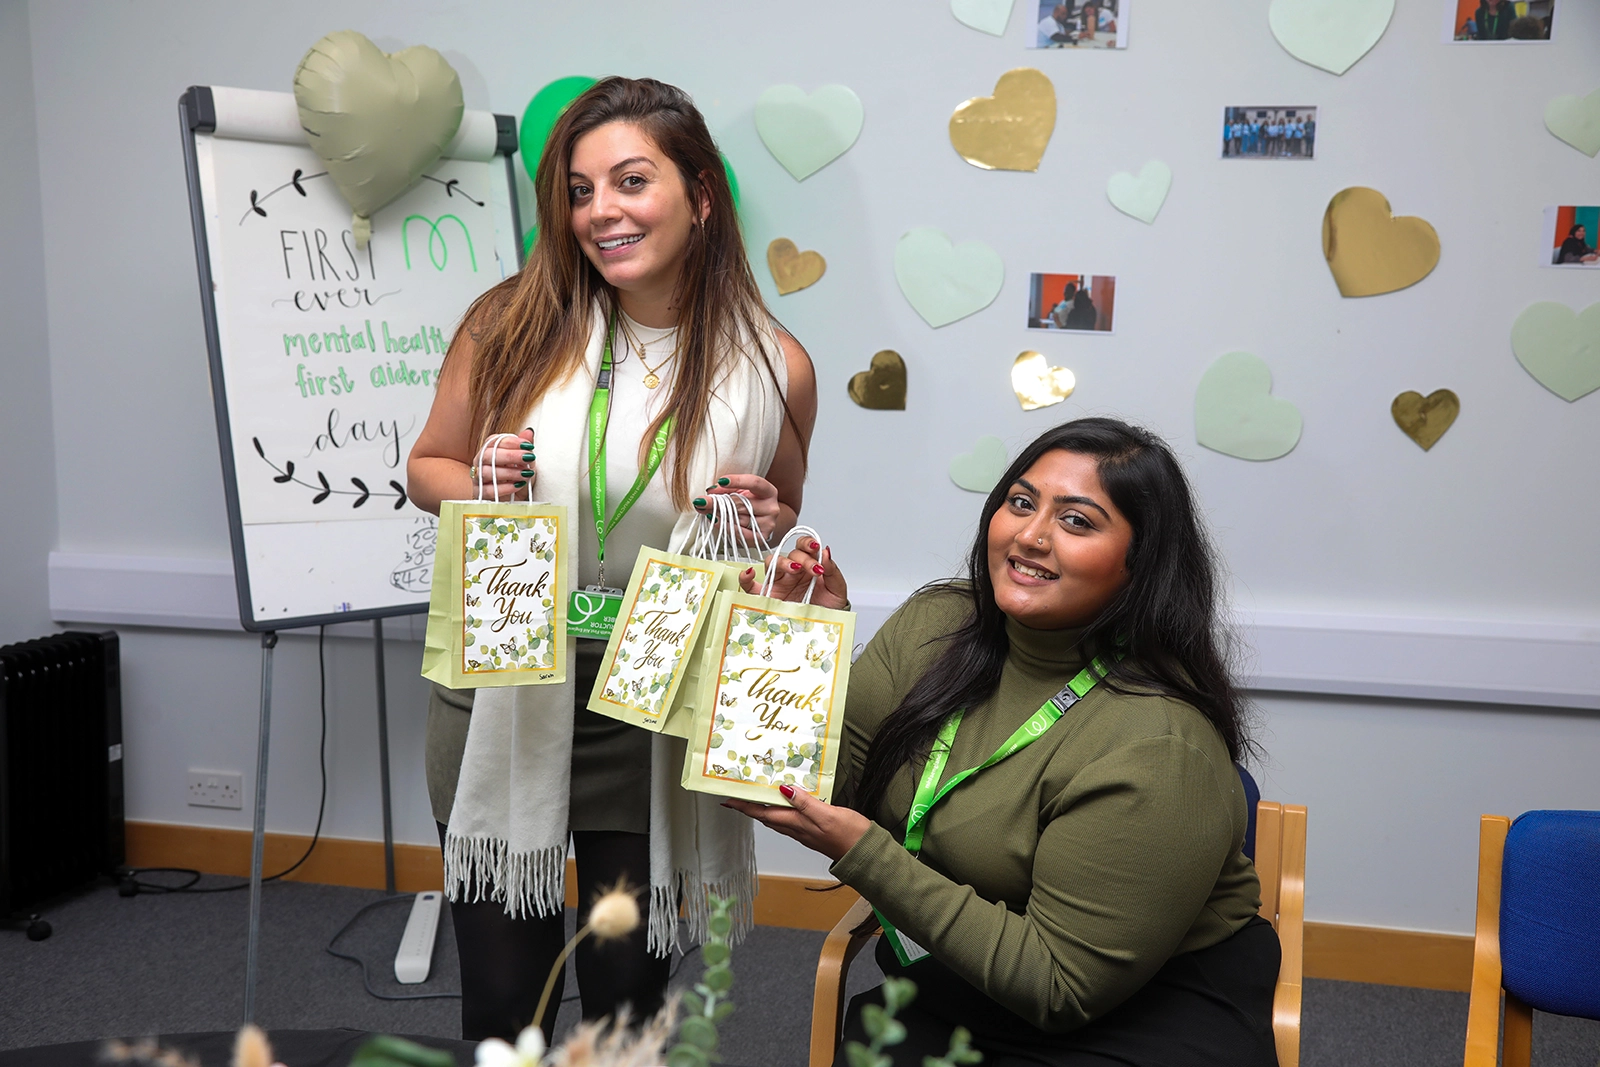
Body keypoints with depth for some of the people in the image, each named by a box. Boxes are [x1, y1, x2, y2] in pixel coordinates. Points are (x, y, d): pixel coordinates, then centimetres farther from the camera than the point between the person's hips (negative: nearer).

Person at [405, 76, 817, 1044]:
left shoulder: (773, 367, -5)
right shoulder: (512, 327, -6)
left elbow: (785, 513, 13)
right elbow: (429, 465, 8)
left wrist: (764, 524, -10)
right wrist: (476, 485, -14)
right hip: (505, 699, 0)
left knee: (628, 990, 14)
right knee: (501, 995, 11)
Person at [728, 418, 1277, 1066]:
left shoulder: (1154, 750, -24)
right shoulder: (935, 624, -4)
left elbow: (1059, 984, -22)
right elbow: (832, 785, 0)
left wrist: (864, 853, -25)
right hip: (952, 986, 5)